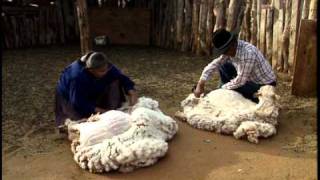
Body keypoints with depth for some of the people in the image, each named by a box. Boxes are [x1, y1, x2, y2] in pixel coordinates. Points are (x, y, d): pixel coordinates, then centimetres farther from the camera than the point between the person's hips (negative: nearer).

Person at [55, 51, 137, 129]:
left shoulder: (106, 68, -25)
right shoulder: (78, 76, -40)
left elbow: (122, 78, -15)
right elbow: (78, 102, -34)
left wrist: (131, 92, -34)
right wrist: (100, 111, -37)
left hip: (91, 94, 5)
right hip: (69, 97, -5)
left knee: (115, 81, -16)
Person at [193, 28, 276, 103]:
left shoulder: (248, 53, -35)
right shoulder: (230, 48, -10)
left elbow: (240, 81, -28)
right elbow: (213, 65, -7)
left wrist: (222, 88, -15)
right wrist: (200, 85, -17)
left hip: (265, 84, -8)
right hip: (252, 78, 8)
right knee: (223, 66, -1)